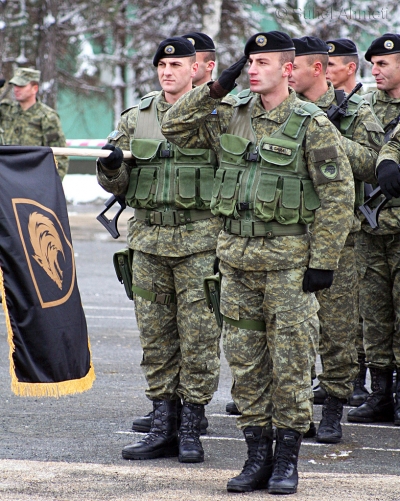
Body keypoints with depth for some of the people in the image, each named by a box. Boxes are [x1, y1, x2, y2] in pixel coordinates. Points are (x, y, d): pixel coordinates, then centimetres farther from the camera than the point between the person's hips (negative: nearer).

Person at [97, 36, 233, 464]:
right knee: (156, 337, 6)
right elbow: (115, 183, 12)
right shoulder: (136, 118, 10)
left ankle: (190, 430, 4)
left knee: (198, 337, -2)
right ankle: (162, 428, 12)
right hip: (149, 240, 4)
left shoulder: (218, 116, 0)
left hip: (200, 240, -4)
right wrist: (111, 166, -10)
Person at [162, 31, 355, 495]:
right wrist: (214, 89, 1)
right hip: (236, 256, 5)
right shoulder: (231, 119, 9)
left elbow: (338, 195, -8)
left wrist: (323, 261, -12)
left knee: (290, 362, -1)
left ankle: (286, 460, 8)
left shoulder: (312, 124, -6)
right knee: (244, 361, 7)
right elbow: (175, 127, 13)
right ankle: (257, 456, 15)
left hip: (288, 258, -5)